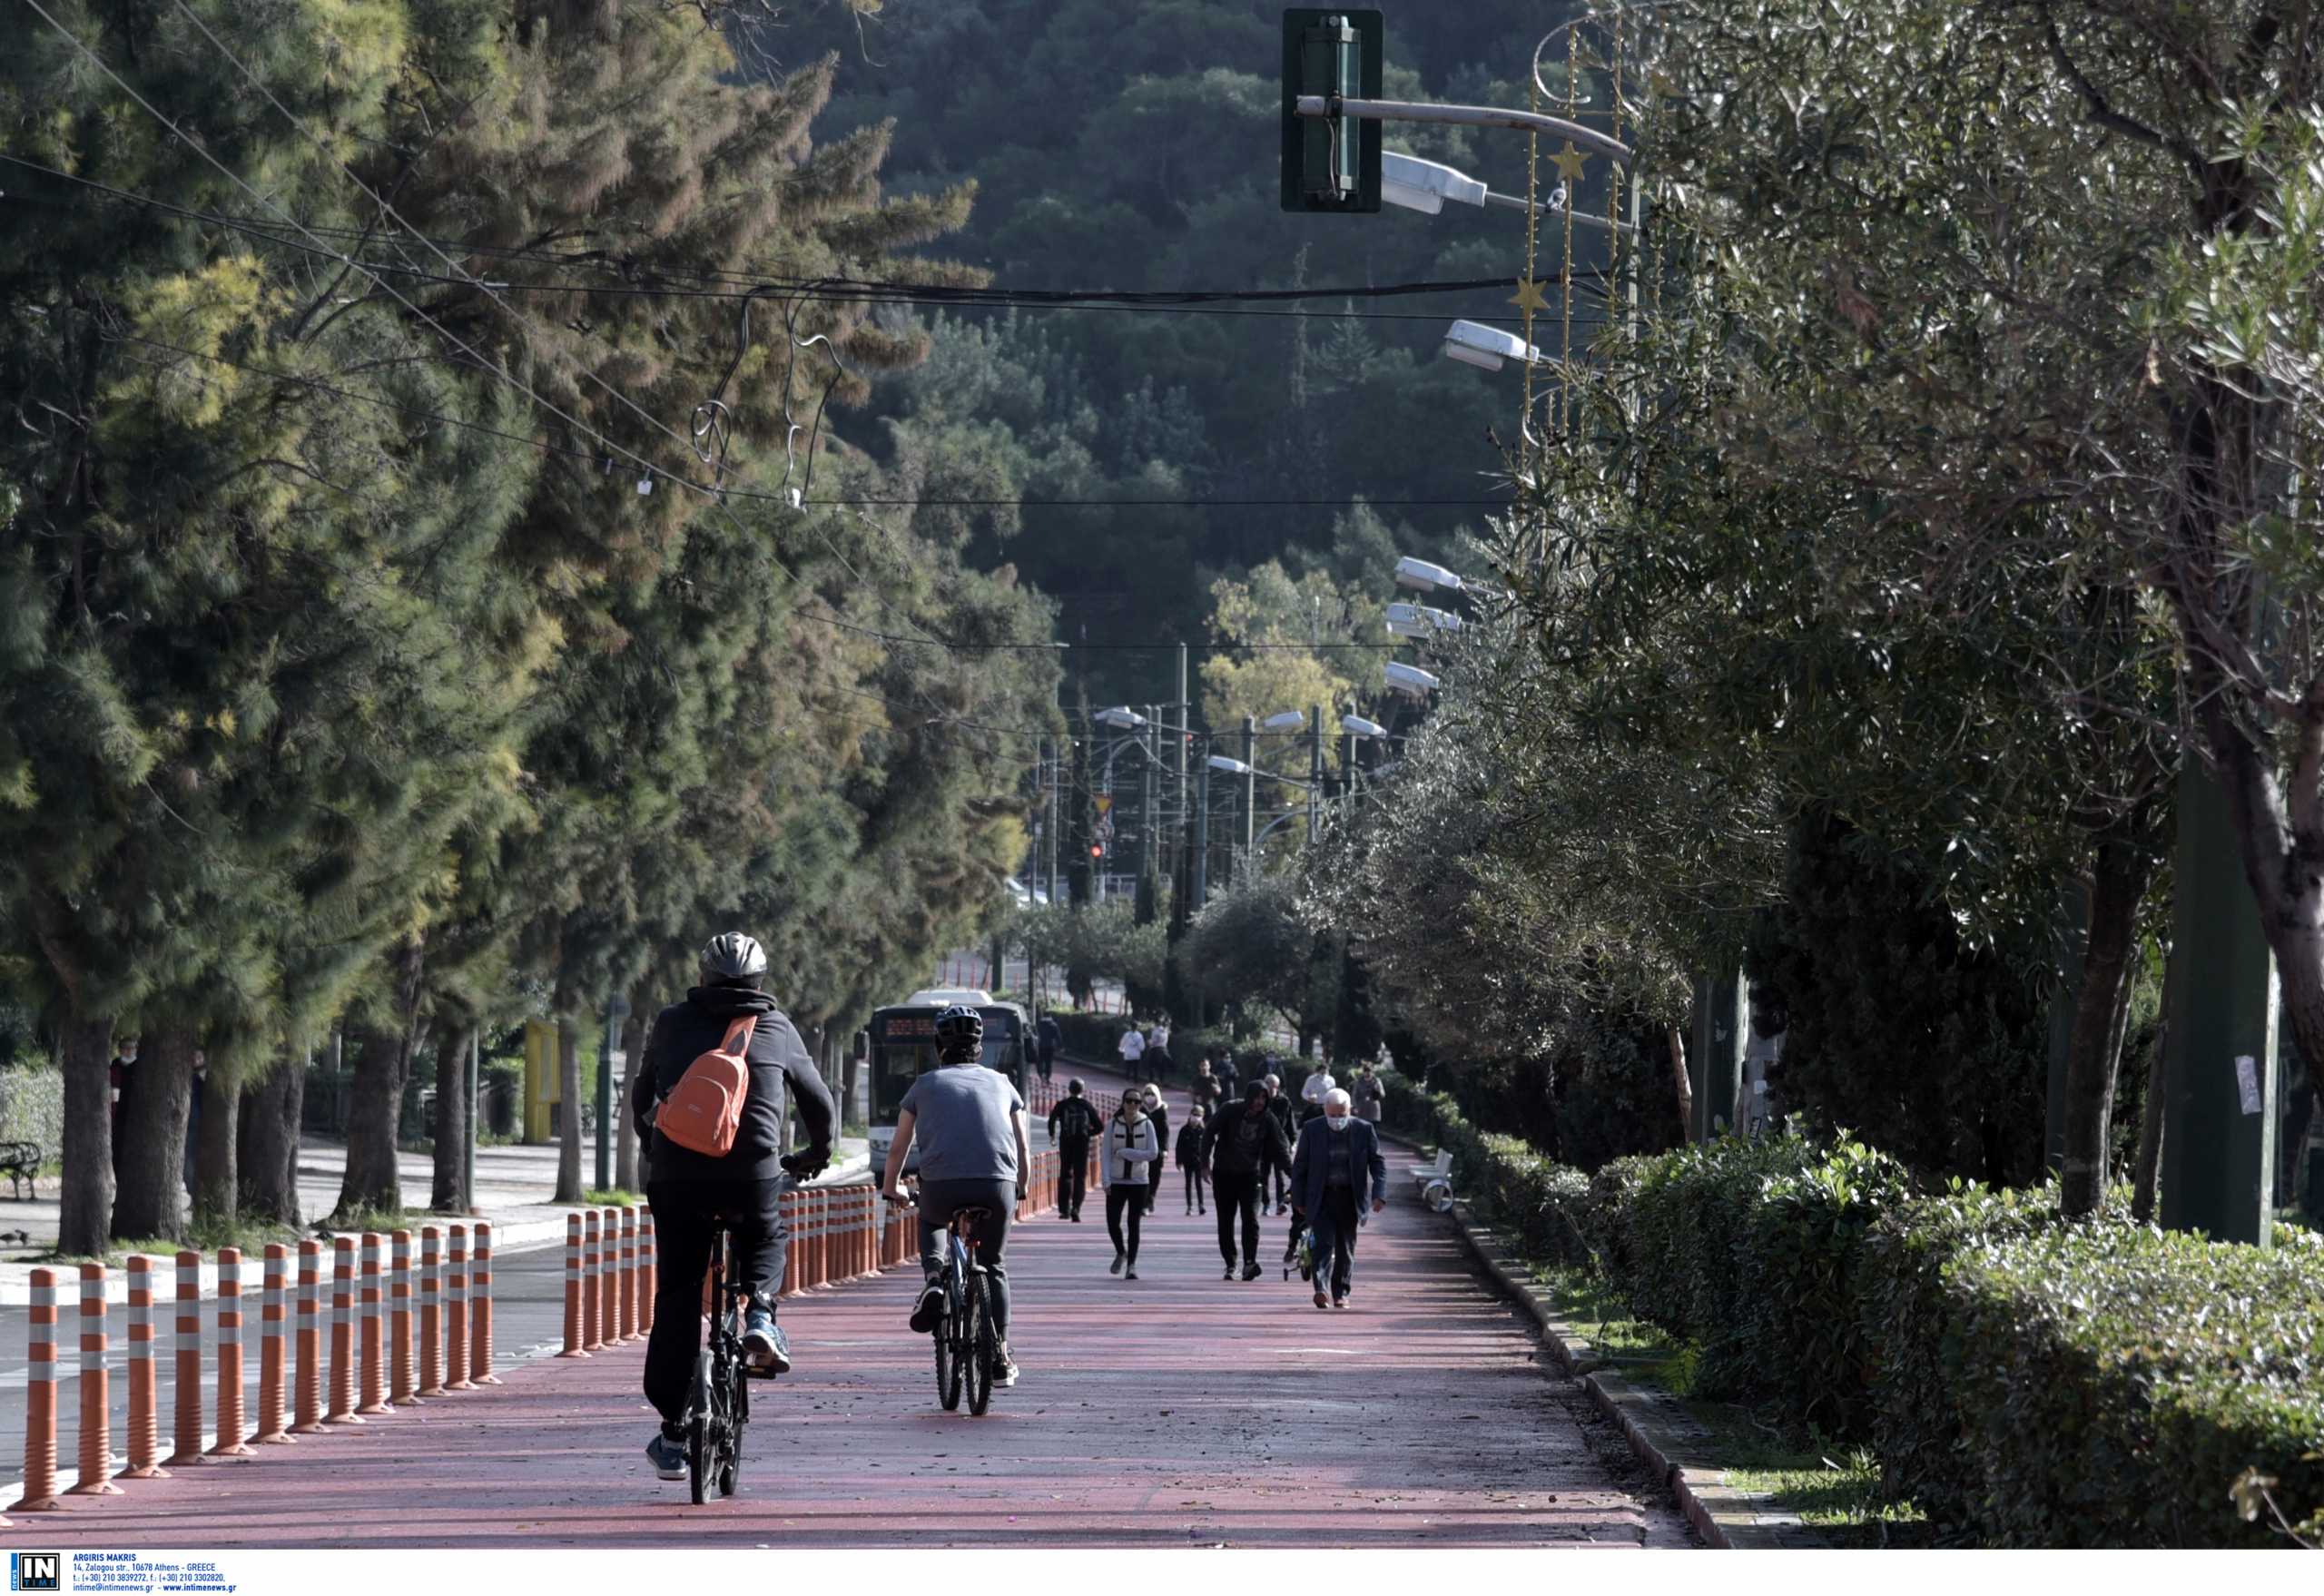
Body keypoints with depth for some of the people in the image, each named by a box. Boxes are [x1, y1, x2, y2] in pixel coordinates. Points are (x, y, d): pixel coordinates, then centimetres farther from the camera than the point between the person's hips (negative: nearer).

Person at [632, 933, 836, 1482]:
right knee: (767, 1241, 32)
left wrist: (654, 1149, 42)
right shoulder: (777, 1028, 12)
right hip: (753, 1176, 0)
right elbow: (819, 1101, 21)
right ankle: (760, 1314, 2)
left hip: (676, 1175, 0)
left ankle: (672, 1436, 6)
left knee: (678, 1297, 9)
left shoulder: (672, 1024, 14)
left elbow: (641, 1099, 23)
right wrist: (816, 1155, 40)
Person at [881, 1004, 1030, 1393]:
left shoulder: (926, 1085, 18)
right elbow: (1023, 1150, 23)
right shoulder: (1001, 1084, 20)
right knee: (993, 1266, 22)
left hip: (941, 1185, 0)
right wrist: (1020, 1190, 41)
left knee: (931, 1222, 35)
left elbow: (898, 1148, 23)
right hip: (997, 1186, 0)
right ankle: (1000, 1356, 14)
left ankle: (933, 1281, 7)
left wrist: (890, 1188, 40)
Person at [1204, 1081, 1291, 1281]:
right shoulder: (1230, 1111, -8)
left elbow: (1280, 1148, -2)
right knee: (1225, 1221, 3)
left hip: (1251, 1175, 0)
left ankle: (1250, 1262, -20)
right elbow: (1209, 1134, -6)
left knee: (1251, 1219, -15)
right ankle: (1230, 1264, 12)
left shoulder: (1267, 1120, -4)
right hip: (1224, 1174, 0)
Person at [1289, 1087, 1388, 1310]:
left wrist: (1379, 1194, -12)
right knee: (1325, 1242, -16)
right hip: (1321, 1197, -1)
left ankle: (1341, 1293, 18)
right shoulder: (1312, 1130, -1)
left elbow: (1378, 1164, 1)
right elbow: (1299, 1166, 3)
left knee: (1346, 1247, 7)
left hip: (1349, 1197, 1)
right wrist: (1298, 1200, 1)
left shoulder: (1364, 1131, -1)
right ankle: (1320, 1289, -24)